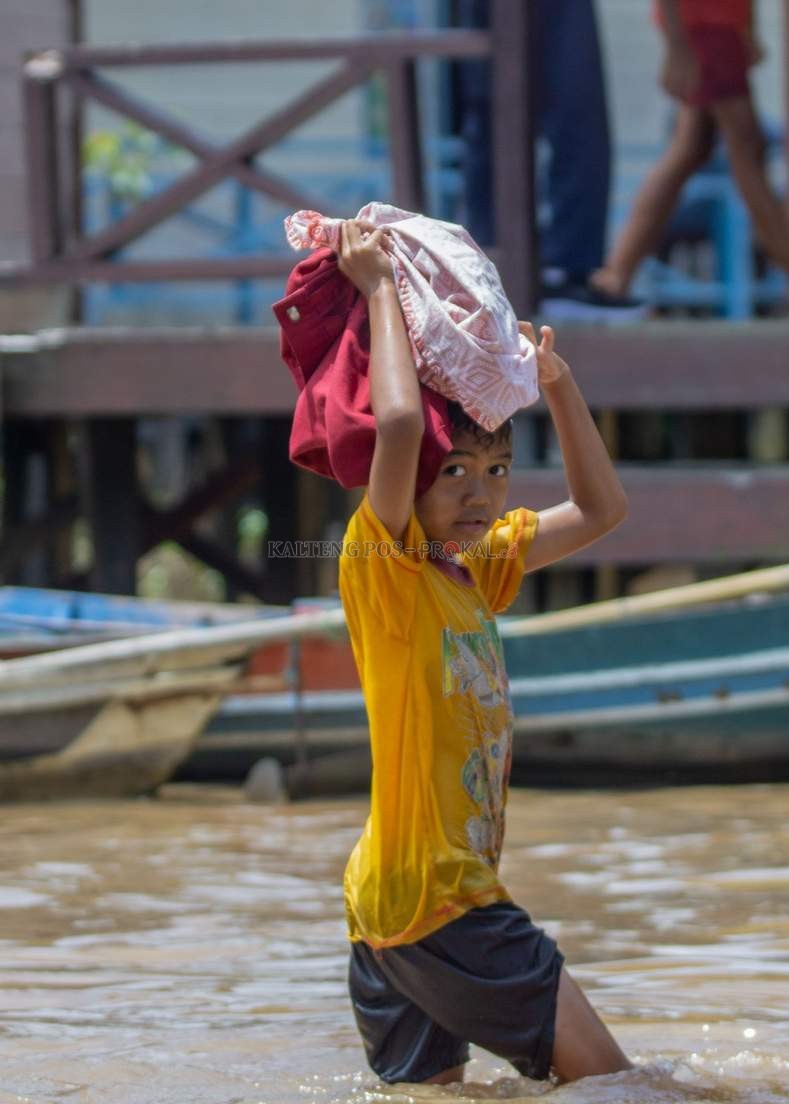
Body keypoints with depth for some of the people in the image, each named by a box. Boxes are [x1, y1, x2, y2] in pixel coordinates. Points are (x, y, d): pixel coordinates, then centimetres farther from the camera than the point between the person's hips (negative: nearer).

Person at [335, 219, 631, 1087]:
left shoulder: (474, 569, 12)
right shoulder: (382, 566, -12)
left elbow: (600, 510, 24)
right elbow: (399, 420, -28)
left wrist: (555, 384, 13)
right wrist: (377, 286, -17)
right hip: (431, 902, -9)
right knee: (604, 1081, -5)